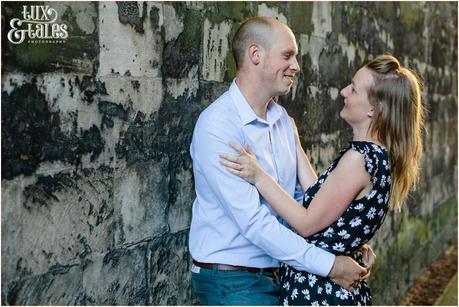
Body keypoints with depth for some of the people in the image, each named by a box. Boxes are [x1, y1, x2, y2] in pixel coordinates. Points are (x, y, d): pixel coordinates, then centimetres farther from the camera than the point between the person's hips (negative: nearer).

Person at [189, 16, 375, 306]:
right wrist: (328, 265, -22)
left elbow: (302, 196, 10)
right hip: (232, 281, -7)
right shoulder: (217, 126, -20)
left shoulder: (283, 120, 6)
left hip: (277, 270, 7)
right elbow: (253, 221, -24)